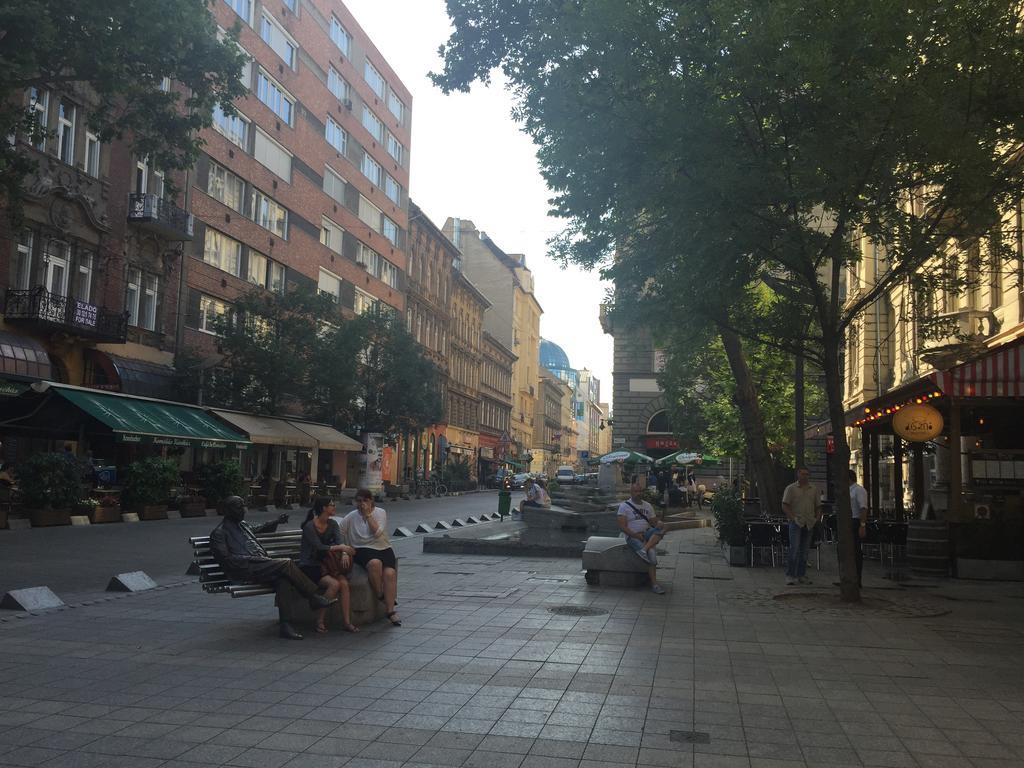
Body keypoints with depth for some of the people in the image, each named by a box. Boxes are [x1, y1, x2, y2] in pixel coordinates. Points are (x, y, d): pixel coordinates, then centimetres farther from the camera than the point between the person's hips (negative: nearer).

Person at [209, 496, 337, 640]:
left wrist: (276, 522, 34)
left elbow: (258, 529, 47)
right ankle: (314, 598, -15)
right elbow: (225, 559, -8)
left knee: (282, 579, -26)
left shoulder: (243, 525, 26)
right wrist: (250, 558, -13)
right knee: (286, 563, -24)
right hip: (244, 570, -7)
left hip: (259, 564, 7)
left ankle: (285, 626, -30)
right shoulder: (219, 533, 2)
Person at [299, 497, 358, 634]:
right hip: (309, 566, -6)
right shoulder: (309, 527, -12)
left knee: (344, 582, -23)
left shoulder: (332, 524, 8)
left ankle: (346, 621, -19)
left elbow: (339, 541, -6)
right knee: (334, 584, -29)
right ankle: (320, 620, -15)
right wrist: (341, 547, -28)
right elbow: (319, 547, -21)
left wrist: (344, 553, -27)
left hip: (325, 563, 6)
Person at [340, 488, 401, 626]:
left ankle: (390, 610, -20)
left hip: (383, 548, 1)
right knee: (375, 563, -36)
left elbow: (377, 533, -10)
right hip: (363, 550, -1)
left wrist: (368, 515, -12)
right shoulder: (351, 516, 8)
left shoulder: (380, 512, 4)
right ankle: (380, 596, -15)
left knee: (390, 573, -26)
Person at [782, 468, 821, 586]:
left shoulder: (814, 490, 14)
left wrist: (817, 518, 4)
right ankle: (790, 576, -8)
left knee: (804, 550, 8)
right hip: (796, 522, -5)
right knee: (794, 549, -11)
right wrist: (793, 517, -14)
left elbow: (818, 506, 19)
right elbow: (785, 506, -4)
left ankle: (801, 575, 15)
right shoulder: (790, 488, 1)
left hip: (809, 524, 5)